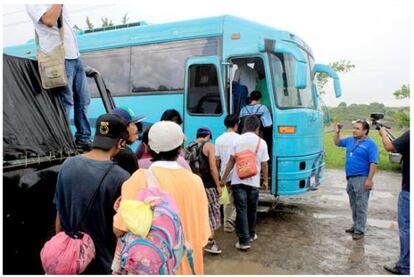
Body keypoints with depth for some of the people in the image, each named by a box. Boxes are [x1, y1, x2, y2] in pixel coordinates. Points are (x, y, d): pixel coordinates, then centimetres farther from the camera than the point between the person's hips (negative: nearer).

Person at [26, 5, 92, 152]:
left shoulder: (59, 6, 21)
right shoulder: (34, 4, -1)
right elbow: (49, 20, -19)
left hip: (74, 55, 8)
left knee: (83, 100, 7)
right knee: (65, 102, -7)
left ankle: (83, 139, 15)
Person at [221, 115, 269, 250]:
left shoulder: (238, 140, -1)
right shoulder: (261, 142, -1)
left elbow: (231, 161, -2)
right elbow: (264, 164, 2)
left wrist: (223, 179, 5)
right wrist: (265, 181, 15)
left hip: (238, 181, -1)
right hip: (253, 182, 1)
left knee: (241, 210, 2)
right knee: (252, 210, 17)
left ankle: (244, 240, 1)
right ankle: (251, 235, 33)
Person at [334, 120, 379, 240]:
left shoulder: (370, 144, -10)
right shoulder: (350, 140, 10)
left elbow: (373, 163, -15)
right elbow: (337, 142, 27)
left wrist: (369, 180, -20)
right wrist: (337, 132, 10)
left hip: (361, 179, -7)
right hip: (350, 178, 8)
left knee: (361, 206, -2)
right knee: (354, 205, 17)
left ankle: (359, 230, 4)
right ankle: (356, 226, 29)